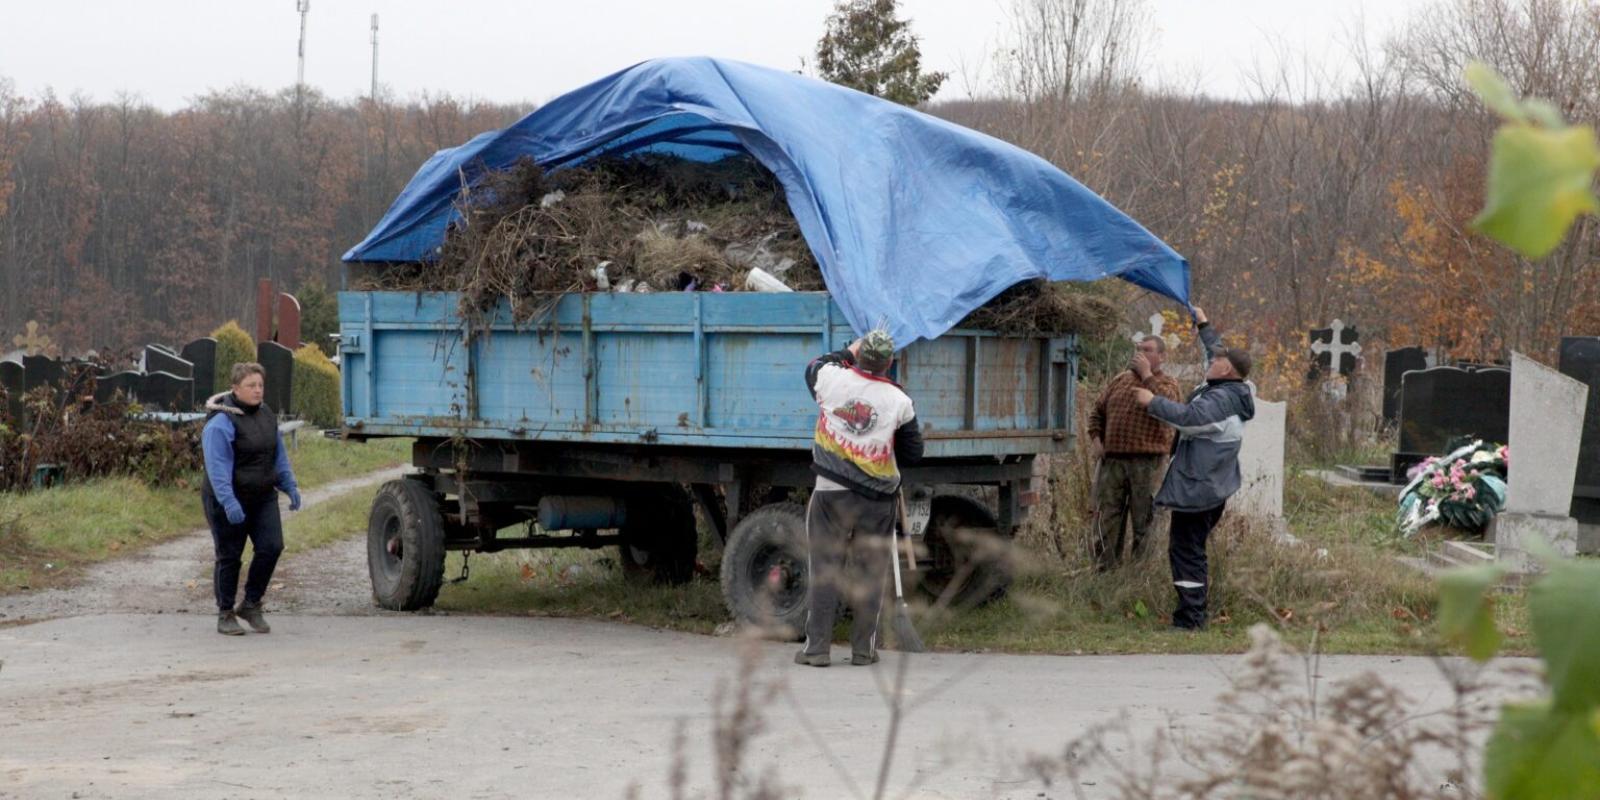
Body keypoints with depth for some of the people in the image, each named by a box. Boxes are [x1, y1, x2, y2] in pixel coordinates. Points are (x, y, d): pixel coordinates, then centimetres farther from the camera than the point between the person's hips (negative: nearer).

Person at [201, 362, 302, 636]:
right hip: (229, 501, -6)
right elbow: (217, 466, -22)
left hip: (263, 497, 6)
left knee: (271, 547, -6)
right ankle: (225, 615, 13)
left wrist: (290, 487, 11)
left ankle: (251, 605, 10)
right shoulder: (221, 422, -16)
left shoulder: (266, 415, 9)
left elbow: (279, 456, 18)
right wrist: (229, 502, -29)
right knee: (229, 556, 1)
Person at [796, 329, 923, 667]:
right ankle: (862, 649, 12)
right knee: (869, 573, 8)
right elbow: (913, 453, 4)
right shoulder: (899, 401, -6)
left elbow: (813, 368, 19)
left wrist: (847, 353, 31)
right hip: (877, 500, 0)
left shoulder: (833, 379, -7)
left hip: (831, 493, 0)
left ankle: (817, 648, 4)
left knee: (825, 570, 4)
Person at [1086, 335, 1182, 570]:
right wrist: (1096, 438, 6)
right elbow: (1097, 412, 23)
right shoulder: (1120, 380, 17)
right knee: (1107, 520, 6)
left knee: (1143, 521, 1)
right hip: (1112, 460, 4)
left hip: (1146, 462, -4)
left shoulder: (1166, 383, 4)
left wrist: (1146, 374, -14)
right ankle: (1104, 568, 12)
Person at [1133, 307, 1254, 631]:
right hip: (1214, 488, 11)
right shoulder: (1232, 394, 13)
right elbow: (1218, 351, 29)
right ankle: (1195, 614, 22)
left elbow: (1189, 416, -33)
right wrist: (1204, 325, 38)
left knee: (1186, 551, -11)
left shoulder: (1220, 400, -19)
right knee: (1194, 550, 17)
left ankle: (1189, 620, -14)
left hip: (1196, 489, -11)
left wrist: (1153, 402, -22)